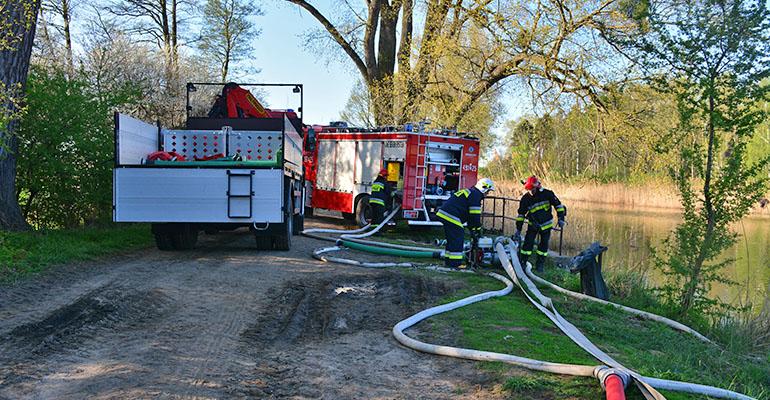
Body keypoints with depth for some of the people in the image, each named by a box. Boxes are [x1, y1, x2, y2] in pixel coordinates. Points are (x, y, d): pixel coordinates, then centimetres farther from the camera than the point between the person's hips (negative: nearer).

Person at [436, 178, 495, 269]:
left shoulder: (469, 192, 26)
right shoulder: (476, 195, -7)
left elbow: (470, 214, 29)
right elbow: (475, 215, -10)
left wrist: (472, 228, 28)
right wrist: (478, 229, 0)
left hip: (444, 214, 11)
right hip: (451, 216, -11)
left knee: (452, 239, 18)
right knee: (458, 239, -6)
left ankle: (448, 260, 23)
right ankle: (455, 263, -5)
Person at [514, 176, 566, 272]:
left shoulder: (547, 194, -17)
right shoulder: (526, 198, -13)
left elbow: (558, 205, -6)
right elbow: (521, 214, -8)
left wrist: (561, 218, -11)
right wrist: (518, 230, -10)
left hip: (546, 225, 0)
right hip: (533, 225, 0)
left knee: (544, 245, 6)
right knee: (528, 243, -10)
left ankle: (540, 264, 19)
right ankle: (522, 263, -1)